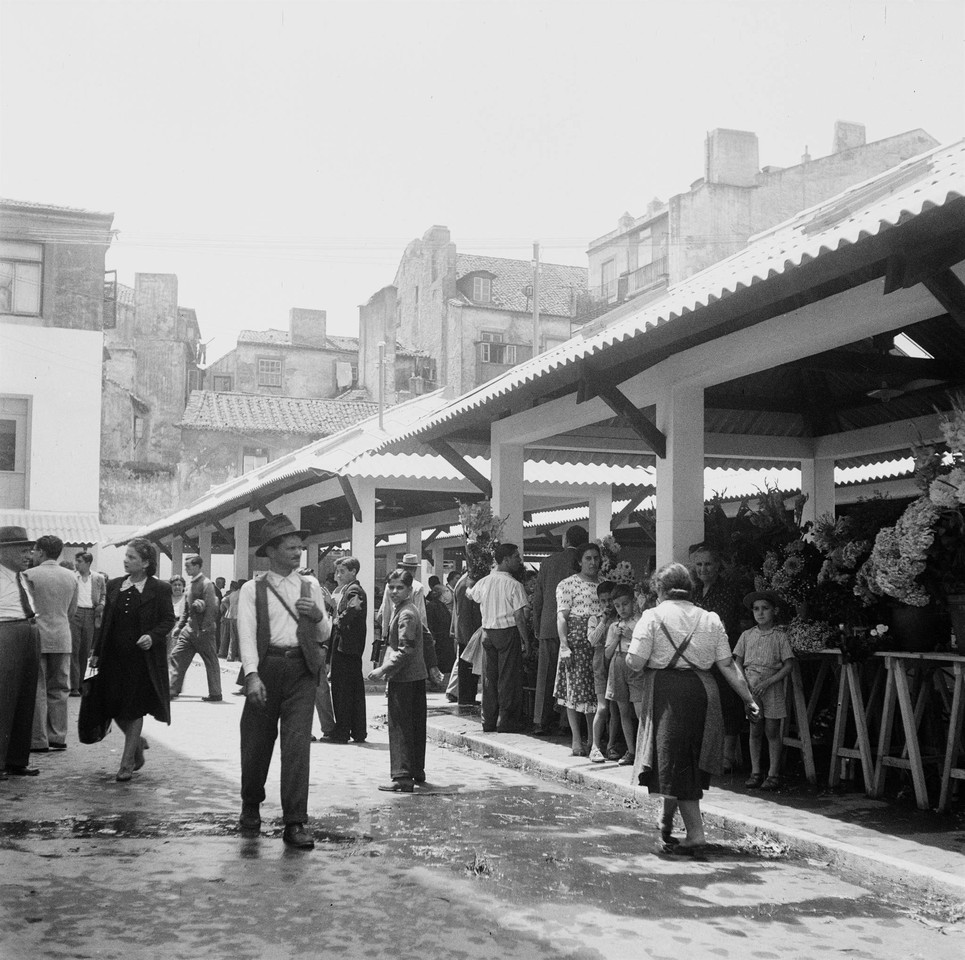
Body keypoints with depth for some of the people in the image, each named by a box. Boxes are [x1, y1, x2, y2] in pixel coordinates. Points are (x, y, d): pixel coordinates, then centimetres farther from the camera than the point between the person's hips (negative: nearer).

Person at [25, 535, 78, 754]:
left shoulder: (30, 575, -8)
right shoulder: (71, 577, 6)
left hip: (36, 637, -4)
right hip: (62, 638, 4)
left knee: (37, 690, 1)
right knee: (59, 689, 11)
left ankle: (39, 741, 3)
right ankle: (58, 737, 13)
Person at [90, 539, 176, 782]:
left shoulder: (159, 589, -5)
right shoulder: (114, 585, 8)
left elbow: (168, 620, -3)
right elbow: (106, 621, 11)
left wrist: (153, 636, -21)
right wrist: (97, 652, 8)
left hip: (143, 657, -5)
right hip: (115, 655, 5)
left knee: (134, 709, -1)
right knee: (114, 706, 6)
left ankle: (127, 762, 9)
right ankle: (138, 742, 32)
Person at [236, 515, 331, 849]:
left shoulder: (310, 587, 13)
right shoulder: (252, 589, 3)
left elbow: (324, 636, 17)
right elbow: (247, 634, -7)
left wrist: (319, 615, -4)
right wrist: (252, 675, -20)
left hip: (301, 670, 1)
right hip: (265, 668, -1)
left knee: (297, 745, -7)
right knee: (256, 743, 9)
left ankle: (295, 824, -2)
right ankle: (250, 807, 34)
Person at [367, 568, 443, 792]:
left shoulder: (406, 614, -16)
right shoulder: (400, 610, 15)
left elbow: (405, 650, -22)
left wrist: (384, 670, -20)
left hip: (404, 678, -10)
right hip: (416, 675, 10)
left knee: (400, 727, -7)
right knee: (415, 726, 16)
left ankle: (402, 777, -5)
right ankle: (417, 772, 26)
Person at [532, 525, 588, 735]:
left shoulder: (548, 563, 5)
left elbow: (537, 600, 8)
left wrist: (537, 629, 16)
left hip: (549, 628, 2)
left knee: (545, 678, 6)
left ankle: (541, 722, 5)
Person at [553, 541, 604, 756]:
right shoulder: (567, 585, -1)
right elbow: (561, 617, -7)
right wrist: (564, 646, -16)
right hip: (576, 641, -5)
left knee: (597, 690, 6)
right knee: (576, 689, -4)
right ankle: (577, 740, 0)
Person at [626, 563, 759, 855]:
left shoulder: (653, 616, -5)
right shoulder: (710, 620, 8)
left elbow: (634, 663, -11)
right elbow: (728, 666, 5)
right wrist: (748, 698, 11)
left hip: (666, 693, -5)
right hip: (702, 689, 5)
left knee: (675, 764, 2)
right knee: (688, 762, 19)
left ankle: (695, 834, -2)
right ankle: (666, 822, 34)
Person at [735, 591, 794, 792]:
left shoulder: (780, 636, -1)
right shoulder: (747, 635, 8)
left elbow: (788, 665, -5)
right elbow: (738, 662, 11)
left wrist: (767, 682, -13)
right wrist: (745, 684, -4)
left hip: (772, 686, -2)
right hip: (751, 687, 3)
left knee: (772, 732, 0)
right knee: (755, 731, 6)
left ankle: (773, 774, 7)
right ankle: (755, 772, 13)